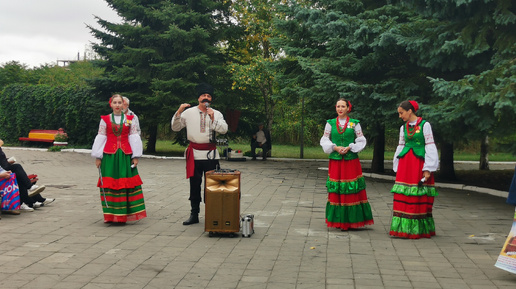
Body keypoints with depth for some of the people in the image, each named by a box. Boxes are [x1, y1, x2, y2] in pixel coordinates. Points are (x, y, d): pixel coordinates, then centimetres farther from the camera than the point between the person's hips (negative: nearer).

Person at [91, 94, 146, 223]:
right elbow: (100, 138, 7)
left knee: (127, 183, -2)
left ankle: (123, 215, 6)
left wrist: (136, 156, 3)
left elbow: (134, 138, 7)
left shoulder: (129, 120, 7)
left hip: (125, 155, 1)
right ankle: (111, 215, 5)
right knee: (109, 183, -2)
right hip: (109, 155, 0)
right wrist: (98, 157, 4)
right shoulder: (105, 120, 6)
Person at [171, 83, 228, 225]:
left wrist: (213, 118, -13)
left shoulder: (216, 114, 8)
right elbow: (175, 127, 8)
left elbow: (224, 129, -3)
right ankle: (194, 214, 11)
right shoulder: (189, 112, 8)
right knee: (194, 184, 4)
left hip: (211, 154, 0)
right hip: (194, 153, 0)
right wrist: (179, 112, -6)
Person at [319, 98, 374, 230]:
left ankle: (352, 220, 4)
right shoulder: (330, 123, 8)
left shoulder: (354, 123, 5)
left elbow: (361, 140, 5)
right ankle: (339, 221, 9)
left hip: (351, 161, -1)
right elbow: (324, 140, 8)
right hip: (335, 161, 1)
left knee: (352, 191, -3)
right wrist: (335, 147, -8)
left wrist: (349, 147, -10)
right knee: (336, 191, 0)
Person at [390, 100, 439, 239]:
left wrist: (428, 169, -10)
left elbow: (430, 146, -5)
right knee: (403, 197, 0)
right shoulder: (403, 128, 12)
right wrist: (397, 168, 13)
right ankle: (403, 228, 6)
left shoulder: (425, 125, -3)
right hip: (405, 163, 5)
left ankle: (421, 230, 6)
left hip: (420, 162, -5)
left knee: (420, 199, -2)